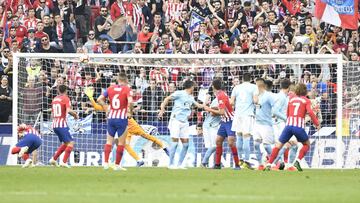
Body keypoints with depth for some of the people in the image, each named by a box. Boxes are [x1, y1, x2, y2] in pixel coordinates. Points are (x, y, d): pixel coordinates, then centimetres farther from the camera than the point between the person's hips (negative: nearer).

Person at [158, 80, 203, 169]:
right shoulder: (179, 93, -3)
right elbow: (167, 99, -3)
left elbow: (198, 105, 32)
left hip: (184, 122, 7)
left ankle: (179, 164, 10)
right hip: (175, 120, -7)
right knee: (175, 142, -12)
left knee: (185, 144, 1)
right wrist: (162, 109, -12)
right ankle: (171, 164, -6)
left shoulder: (191, 97, 18)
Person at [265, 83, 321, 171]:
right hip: (299, 126, -3)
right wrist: (317, 124, -1)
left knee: (279, 145, 7)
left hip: (289, 124, 3)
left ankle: (269, 164, -4)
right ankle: (297, 161, -1)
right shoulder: (306, 101, 8)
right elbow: (310, 112, -7)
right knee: (307, 144, 19)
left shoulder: (291, 100, 19)